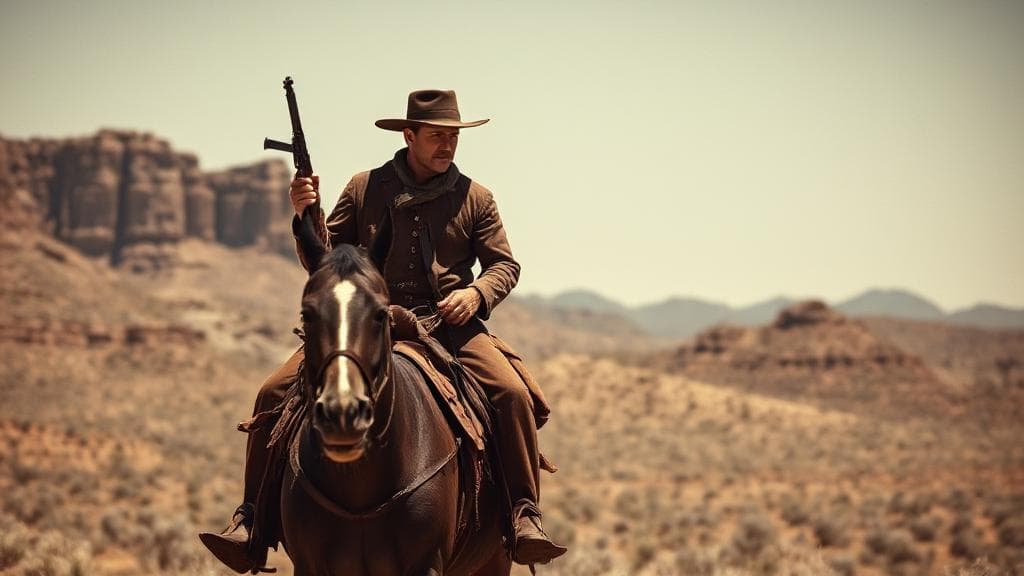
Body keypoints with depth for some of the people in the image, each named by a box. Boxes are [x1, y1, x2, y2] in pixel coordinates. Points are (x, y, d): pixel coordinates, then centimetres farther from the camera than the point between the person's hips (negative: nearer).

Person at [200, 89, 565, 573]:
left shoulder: (475, 198, 10)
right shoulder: (364, 188, 10)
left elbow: (504, 264, 11)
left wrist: (477, 292, -11)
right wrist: (307, 219, -9)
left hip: (449, 323, 0)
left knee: (513, 394, -27)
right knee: (275, 393, -17)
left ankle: (524, 515, -19)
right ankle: (253, 520, -10)